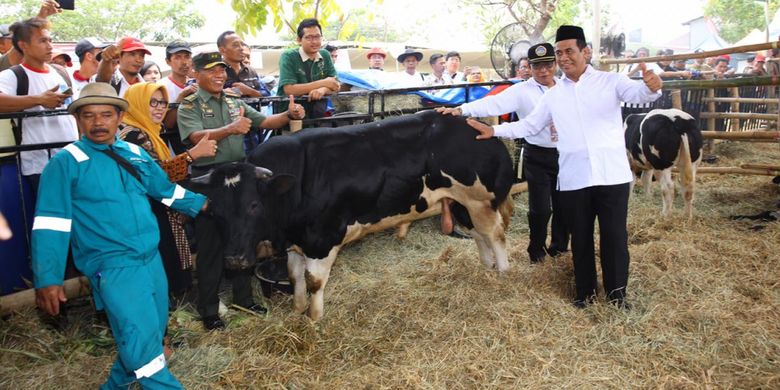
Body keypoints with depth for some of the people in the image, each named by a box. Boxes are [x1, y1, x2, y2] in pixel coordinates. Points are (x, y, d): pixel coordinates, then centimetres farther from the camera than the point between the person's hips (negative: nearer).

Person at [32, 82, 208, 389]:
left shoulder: (135, 154, 10)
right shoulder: (66, 163, -7)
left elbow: (166, 189, 24)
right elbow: (51, 223, -11)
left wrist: (202, 203, 22)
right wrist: (47, 278, -16)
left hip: (152, 259, 7)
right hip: (113, 265, -6)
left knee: (150, 336, 14)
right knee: (141, 340, -16)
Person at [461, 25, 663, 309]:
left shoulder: (611, 81, 0)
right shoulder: (553, 95, 10)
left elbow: (637, 93, -17)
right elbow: (529, 126, 17)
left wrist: (652, 87, -41)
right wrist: (494, 131, 8)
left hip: (612, 176, -3)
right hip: (573, 180, 3)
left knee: (614, 235, 7)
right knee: (580, 237, 13)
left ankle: (617, 291, 25)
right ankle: (585, 290, 30)